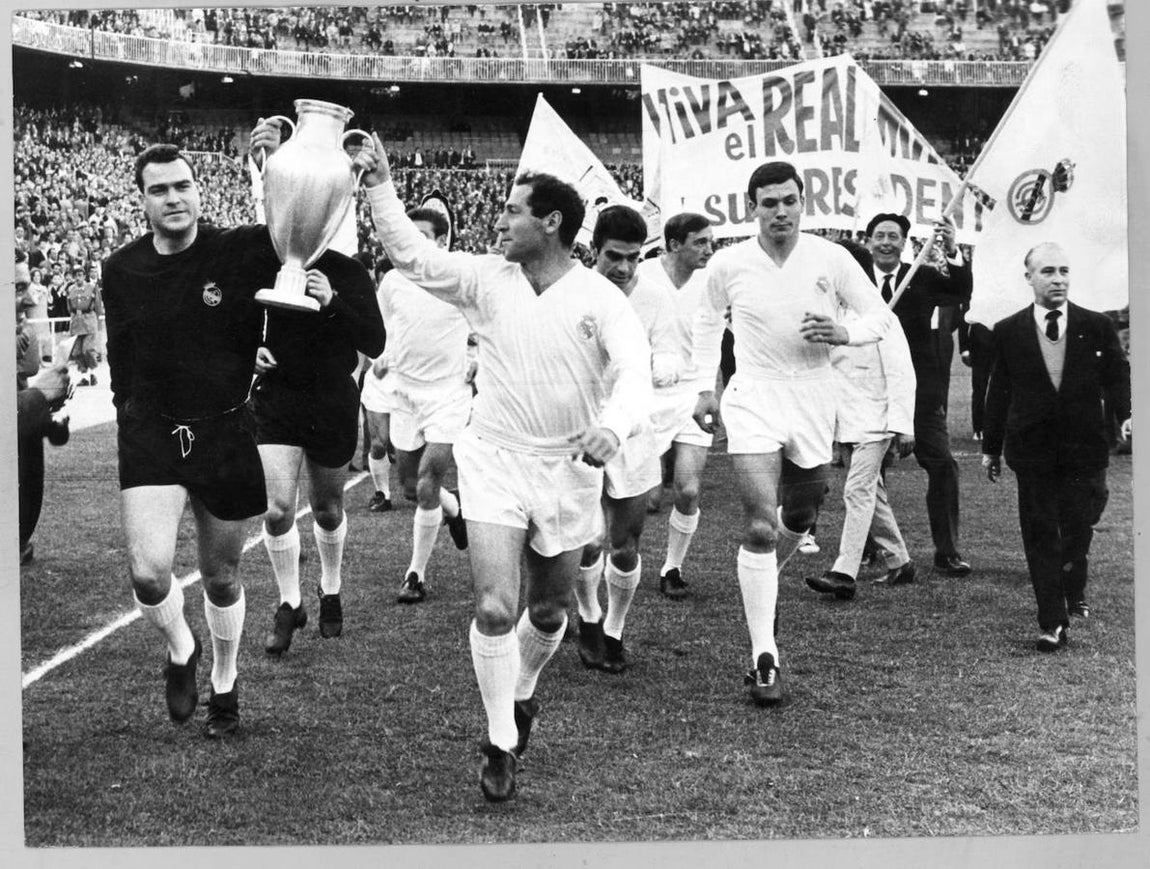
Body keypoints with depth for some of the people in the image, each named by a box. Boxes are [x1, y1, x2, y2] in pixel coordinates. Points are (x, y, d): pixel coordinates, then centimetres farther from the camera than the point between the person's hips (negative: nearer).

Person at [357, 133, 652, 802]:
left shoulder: (601, 299, -13)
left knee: (550, 613, 15)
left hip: (568, 470, 0)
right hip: (495, 463, 0)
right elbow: (413, 255, 1)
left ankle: (521, 694, 47)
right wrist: (381, 188, -10)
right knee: (495, 608, -13)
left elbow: (637, 372, -25)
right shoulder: (488, 278, -3)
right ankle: (501, 744, 3)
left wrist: (613, 426, -45)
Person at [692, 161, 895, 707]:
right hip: (753, 400, -2)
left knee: (799, 519, 15)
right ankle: (764, 658, -12)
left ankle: (760, 581, 49)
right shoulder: (728, 265, -2)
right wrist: (705, 388, 11)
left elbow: (880, 317, 4)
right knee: (759, 527, -14)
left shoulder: (831, 259, -3)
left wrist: (843, 333, -17)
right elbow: (708, 322, 16)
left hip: (813, 401, 2)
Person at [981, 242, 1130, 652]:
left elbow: (1118, 376, 5)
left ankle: (1074, 593, 36)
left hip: (1085, 448, 0)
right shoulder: (1008, 332, 3)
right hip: (1033, 449, 0)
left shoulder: (1097, 327, 3)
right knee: (1040, 536, 0)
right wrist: (991, 447, 9)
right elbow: (999, 392, 7)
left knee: (1079, 527, 5)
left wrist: (1125, 415, -13)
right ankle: (1052, 623, 6)